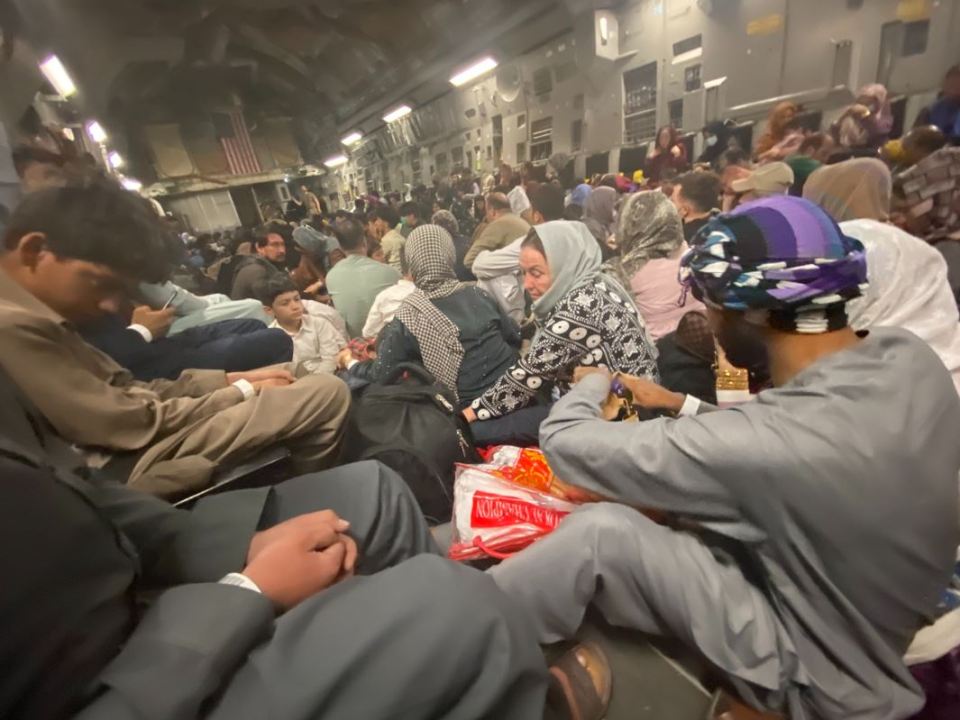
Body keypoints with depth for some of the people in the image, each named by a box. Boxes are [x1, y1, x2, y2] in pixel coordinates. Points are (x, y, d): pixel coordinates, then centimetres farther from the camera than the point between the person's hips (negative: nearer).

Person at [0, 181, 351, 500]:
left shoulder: (34, 314, 10)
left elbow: (123, 388, 10)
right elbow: (131, 423, -21)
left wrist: (232, 378, 0)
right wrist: (242, 392, -10)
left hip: (133, 442, 10)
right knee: (328, 392, -15)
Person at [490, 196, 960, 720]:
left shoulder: (787, 440, -39)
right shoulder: (908, 355, -14)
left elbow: (565, 442, -30)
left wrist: (593, 384, -9)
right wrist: (683, 407, 2)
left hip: (815, 675, -7)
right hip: (865, 628, 8)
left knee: (599, 531, -21)